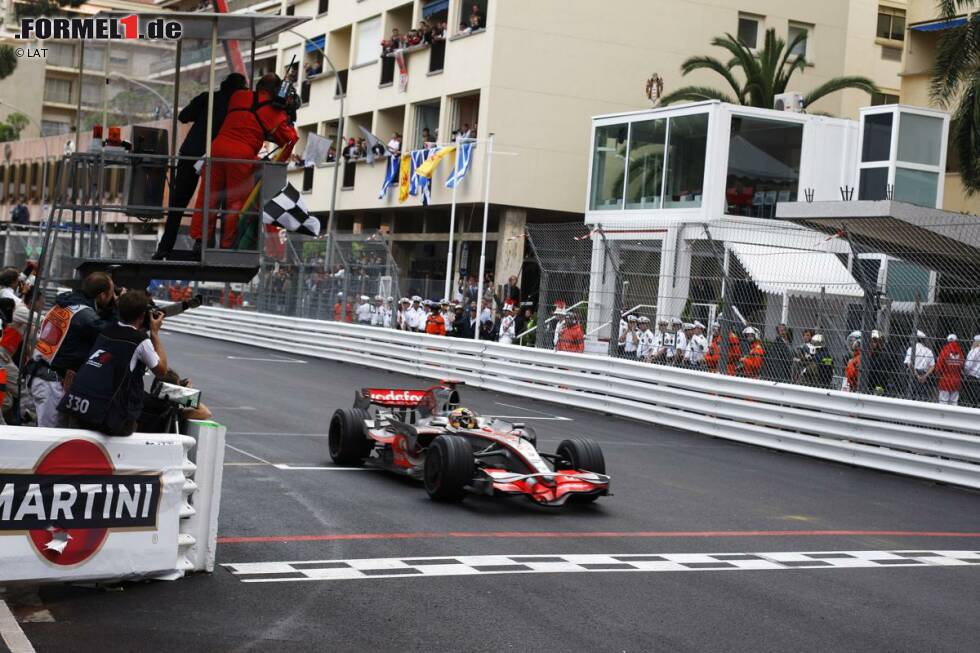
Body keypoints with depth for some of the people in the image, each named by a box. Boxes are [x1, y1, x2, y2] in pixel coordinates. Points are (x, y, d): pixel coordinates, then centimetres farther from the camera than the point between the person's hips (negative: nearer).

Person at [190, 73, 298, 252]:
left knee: (208, 195, 9)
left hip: (218, 146, 3)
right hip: (243, 154, -3)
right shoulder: (276, 113, 6)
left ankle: (200, 238, 9)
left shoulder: (238, 97, 16)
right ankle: (227, 244, 6)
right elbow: (288, 139, 13)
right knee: (235, 200, 5)